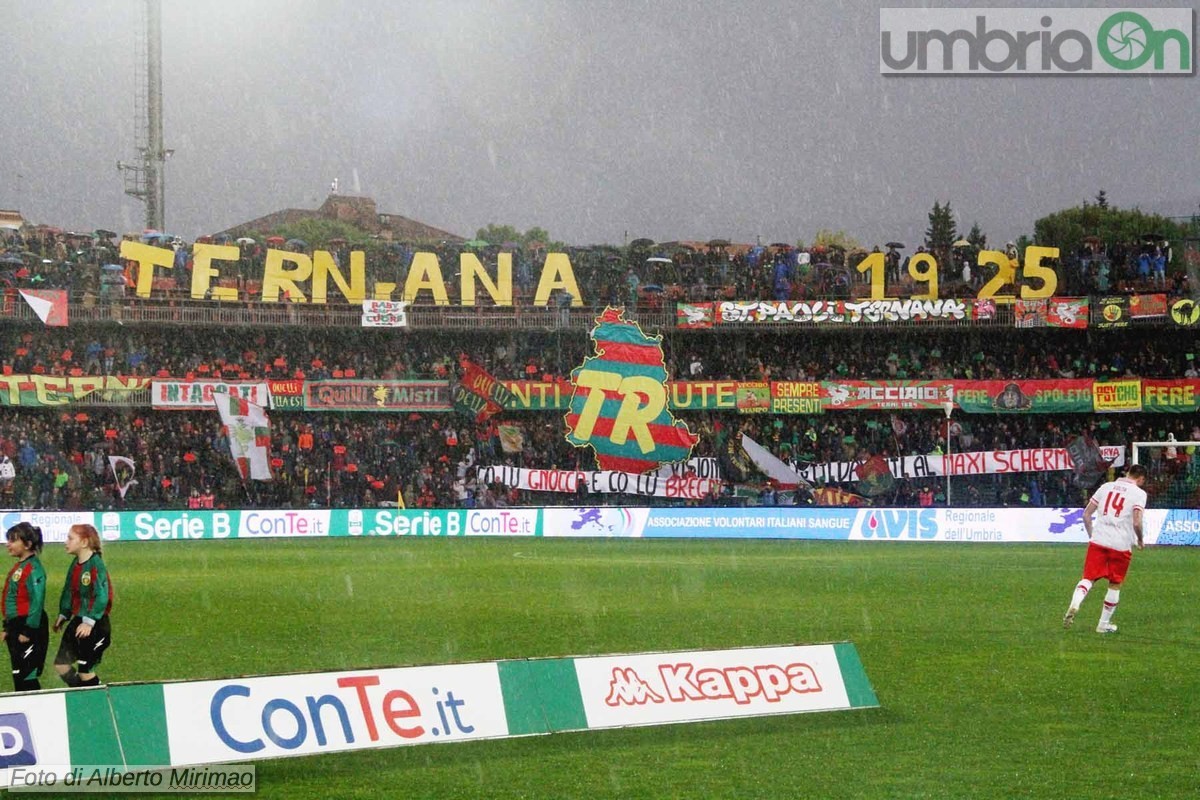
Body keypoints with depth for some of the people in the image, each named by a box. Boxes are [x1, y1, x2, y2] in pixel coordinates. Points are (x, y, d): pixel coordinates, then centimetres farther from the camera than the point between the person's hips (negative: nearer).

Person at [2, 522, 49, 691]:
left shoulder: (33, 569, -15)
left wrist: (28, 631, -20)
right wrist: (7, 628, 21)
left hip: (30, 627, -10)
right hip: (15, 626, 10)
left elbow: (37, 601, -21)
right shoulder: (18, 567, 15)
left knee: (26, 676, -10)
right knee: (18, 676, 12)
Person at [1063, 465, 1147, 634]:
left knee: (1088, 578, 4)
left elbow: (1086, 515, 12)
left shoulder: (1106, 486, 12)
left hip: (1097, 541, 3)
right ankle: (1104, 624, 19)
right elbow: (1137, 523, -12)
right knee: (1115, 585, 12)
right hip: (1121, 544, -3)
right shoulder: (1139, 493, -2)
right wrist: (1140, 541, 6)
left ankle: (1075, 603, -24)